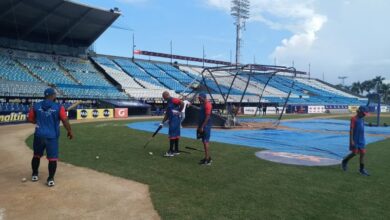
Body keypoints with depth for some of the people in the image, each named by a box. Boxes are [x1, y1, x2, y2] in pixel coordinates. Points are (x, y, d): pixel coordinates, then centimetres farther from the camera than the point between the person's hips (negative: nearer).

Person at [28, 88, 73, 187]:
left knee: (36, 155, 22)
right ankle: (50, 179, 6)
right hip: (52, 137, -4)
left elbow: (30, 119, 9)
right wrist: (70, 131, 3)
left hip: (39, 135, 4)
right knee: (52, 158, 4)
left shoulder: (36, 106, 2)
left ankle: (35, 175, 35)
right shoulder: (59, 107, -9)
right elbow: (65, 121, -10)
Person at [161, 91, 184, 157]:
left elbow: (182, 103, -21)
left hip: (175, 119, -9)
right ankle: (176, 151, 17)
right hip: (172, 120, 9)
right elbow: (167, 114, 21)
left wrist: (179, 111, -14)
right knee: (176, 135, 11)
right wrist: (162, 122, 18)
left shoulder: (173, 100, -9)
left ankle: (171, 151, -4)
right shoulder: (168, 102, 19)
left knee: (172, 135, -7)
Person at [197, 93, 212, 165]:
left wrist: (202, 127, -20)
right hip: (202, 126, 10)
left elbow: (207, 117, -20)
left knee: (206, 141, -9)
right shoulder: (202, 105, 17)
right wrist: (199, 126, 18)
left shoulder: (207, 105, -14)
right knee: (204, 141, 12)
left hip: (206, 126, -10)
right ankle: (208, 157, 20)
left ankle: (207, 159, -7)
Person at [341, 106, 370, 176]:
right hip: (355, 140, -7)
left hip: (361, 140, 8)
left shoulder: (362, 119, 11)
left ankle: (362, 169, 13)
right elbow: (351, 130, -16)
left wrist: (362, 139, 21)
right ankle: (344, 162, 21)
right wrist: (351, 140, -19)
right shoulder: (354, 119, -12)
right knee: (354, 153, -4)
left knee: (362, 153, 5)